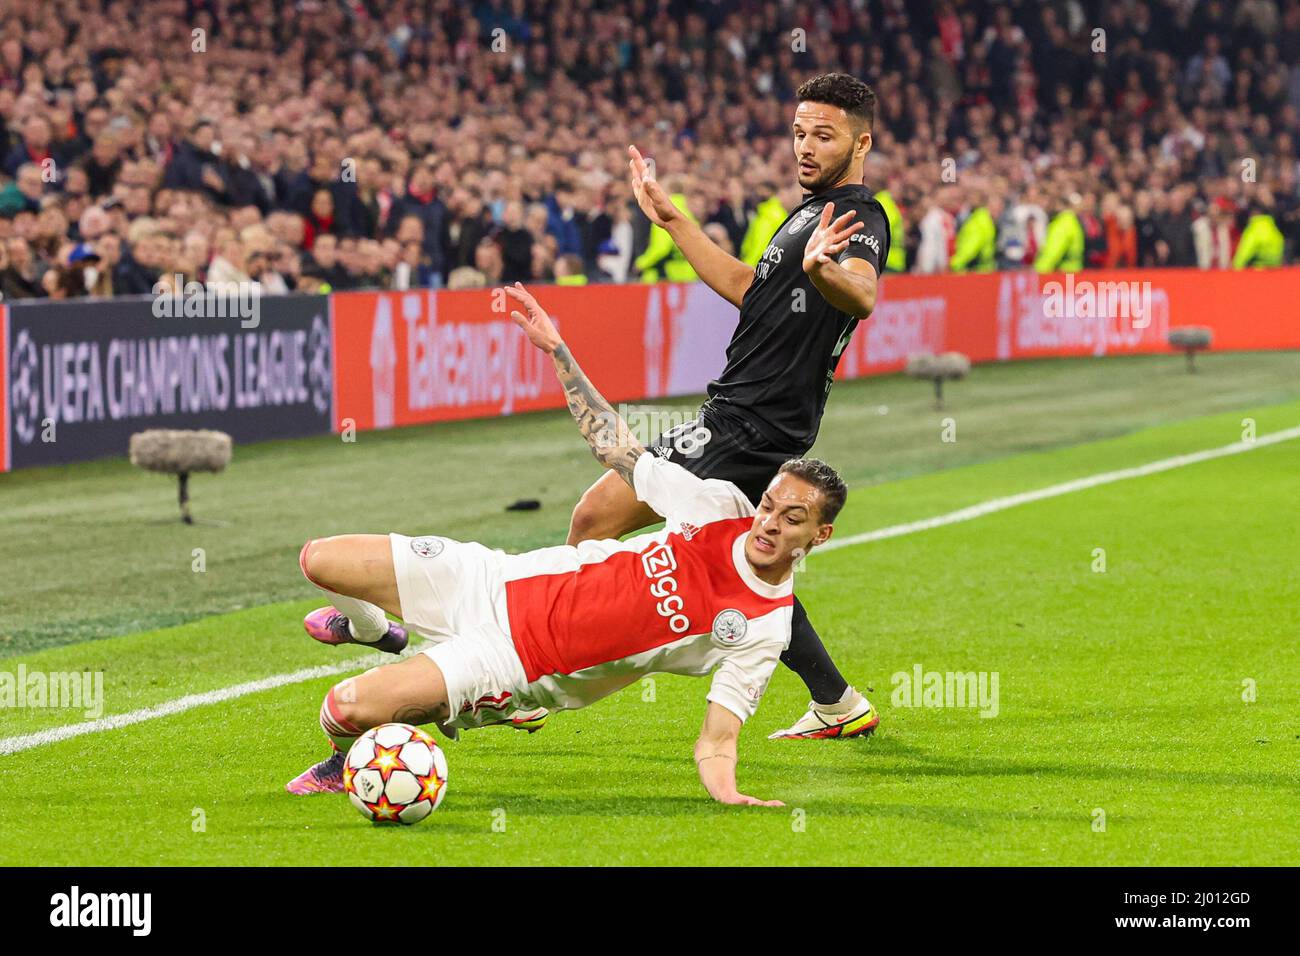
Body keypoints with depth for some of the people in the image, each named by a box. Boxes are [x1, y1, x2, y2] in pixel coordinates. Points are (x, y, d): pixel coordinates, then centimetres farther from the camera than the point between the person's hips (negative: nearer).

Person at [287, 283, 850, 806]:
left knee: (351, 709, -24)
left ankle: (349, 759, 13)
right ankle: (370, 628, 40)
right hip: (512, 584, 5)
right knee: (320, 561, 5)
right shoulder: (722, 506, -6)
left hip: (524, 667, -4)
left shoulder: (764, 628, -17)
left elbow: (715, 742, -16)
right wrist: (555, 349, 3)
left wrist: (729, 795, -38)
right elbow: (615, 448, 5)